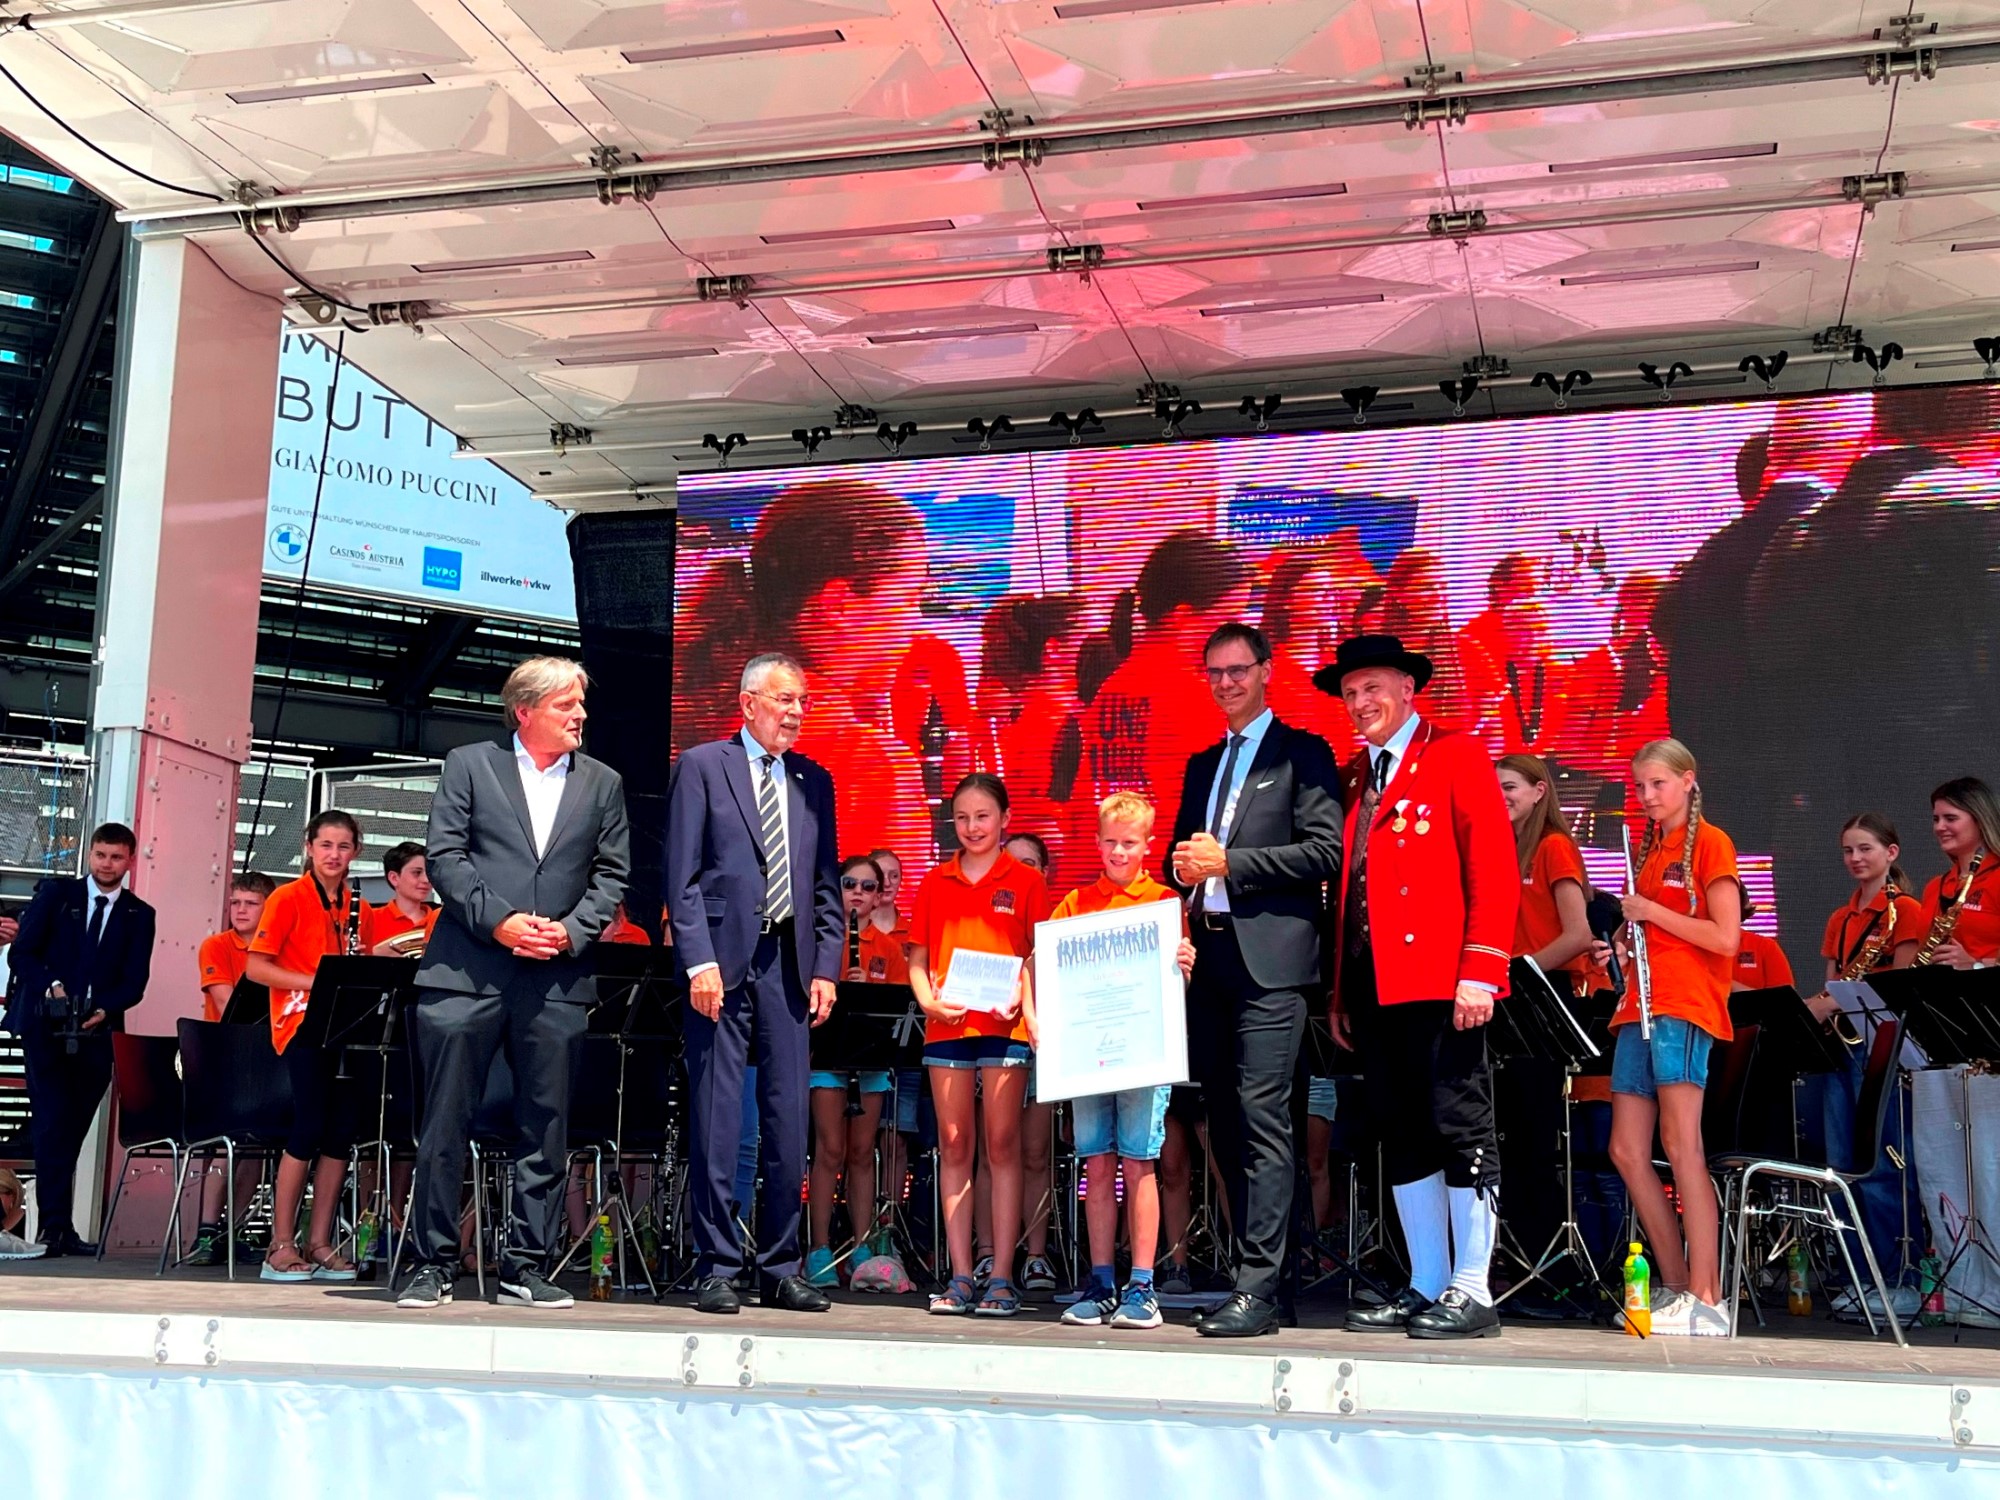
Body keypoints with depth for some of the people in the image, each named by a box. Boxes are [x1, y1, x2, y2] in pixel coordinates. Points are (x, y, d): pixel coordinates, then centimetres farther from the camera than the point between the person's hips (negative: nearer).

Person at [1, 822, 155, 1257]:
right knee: (53, 1123, -10)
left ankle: (56, 1225, 6)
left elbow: (134, 981, 5)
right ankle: (56, 1225, -11)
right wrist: (50, 986, -14)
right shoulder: (56, 893, 7)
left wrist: (104, 1009, -12)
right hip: (46, 1025, -2)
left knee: (72, 1129, 4)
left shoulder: (139, 915, 10)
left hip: (97, 1032, 2)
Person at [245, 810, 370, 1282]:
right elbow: (255, 968, -7)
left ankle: (320, 1243, 11)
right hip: (301, 1026, -6)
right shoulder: (288, 898, -3)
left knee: (341, 1131, 3)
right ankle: (280, 1246, -4)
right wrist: (314, 983, -18)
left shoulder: (358, 907, 13)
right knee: (309, 1128, -12)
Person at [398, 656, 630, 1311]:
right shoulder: (469, 765, 7)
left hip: (558, 980, 2)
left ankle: (526, 1265, 13)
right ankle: (433, 1263, 9)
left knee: (545, 1128, 4)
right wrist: (497, 920, -12)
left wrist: (573, 930, -8)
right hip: (467, 972, -2)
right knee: (445, 1123, 0)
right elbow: (443, 856, -1)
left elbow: (612, 873, 9)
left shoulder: (602, 783, 13)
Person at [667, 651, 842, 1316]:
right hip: (723, 959, -4)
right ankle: (716, 1268, 6)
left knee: (789, 1121, 4)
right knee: (716, 1121, -1)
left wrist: (825, 966, 5)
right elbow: (682, 876, -3)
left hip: (789, 965, 4)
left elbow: (827, 882, 15)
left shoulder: (814, 781, 16)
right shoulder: (700, 766, 3)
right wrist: (700, 960, -12)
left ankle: (781, 1268, 12)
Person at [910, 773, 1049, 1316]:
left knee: (1002, 1144, -3)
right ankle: (960, 1276, 7)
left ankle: (1001, 1277, 0)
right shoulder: (935, 883, 13)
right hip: (946, 1026, 3)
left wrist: (1022, 996, -16)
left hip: (1004, 1025, -3)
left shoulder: (1026, 882, 6)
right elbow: (918, 959, 13)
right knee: (953, 1146, 3)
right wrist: (928, 999, -6)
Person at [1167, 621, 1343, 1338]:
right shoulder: (1200, 764, 23)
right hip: (1206, 958, 7)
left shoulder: (1303, 754, 2)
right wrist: (1182, 868, 2)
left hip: (1269, 959, -7)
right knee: (1226, 1124, 8)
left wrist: (1227, 863, -12)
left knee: (1263, 1122, -12)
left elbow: (1325, 851, -9)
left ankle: (1258, 1289, -12)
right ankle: (1245, 1263, 15)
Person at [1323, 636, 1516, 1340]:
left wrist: (1480, 972, -15)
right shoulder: (1353, 776, 20)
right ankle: (1426, 1287, 16)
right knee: (1402, 1141, 9)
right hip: (1372, 984, 7)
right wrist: (1339, 990, 12)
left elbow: (1495, 869, -7)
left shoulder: (1456, 756, 0)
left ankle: (1472, 1292, 2)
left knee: (1461, 1131, -3)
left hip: (1439, 981, -7)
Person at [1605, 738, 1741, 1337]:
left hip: (1685, 1008, -9)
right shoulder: (1648, 848, 20)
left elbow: (1725, 938, -12)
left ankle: (1706, 1301, -11)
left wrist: (1653, 912, -10)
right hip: (1640, 1009, 9)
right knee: (1627, 1151, 5)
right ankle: (1677, 1289, 12)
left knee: (1681, 1148, -13)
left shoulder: (1709, 843, -3)